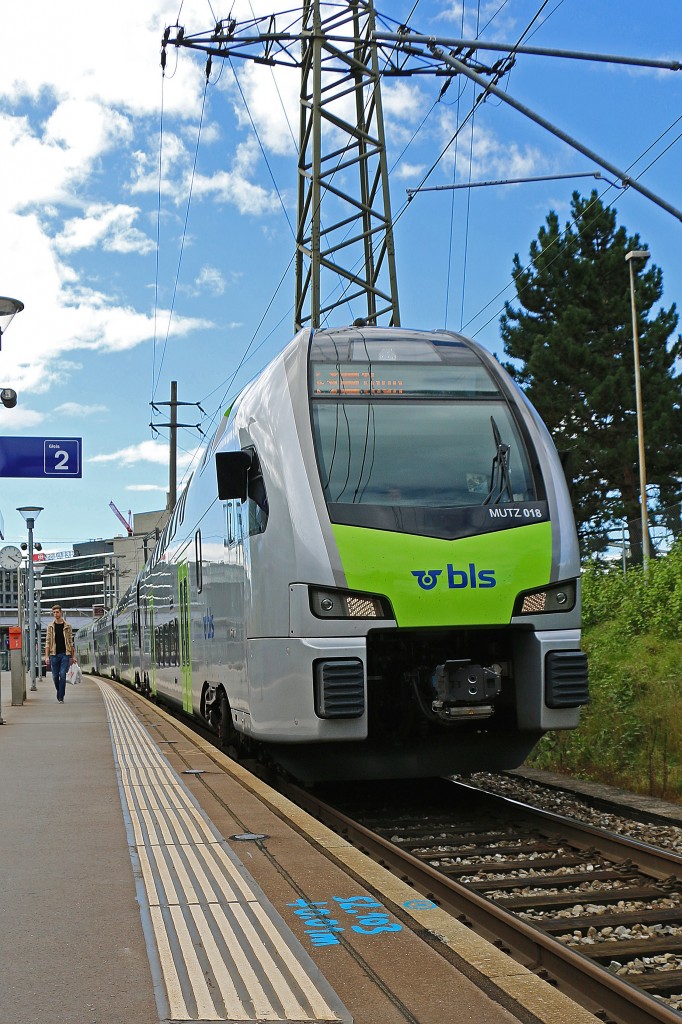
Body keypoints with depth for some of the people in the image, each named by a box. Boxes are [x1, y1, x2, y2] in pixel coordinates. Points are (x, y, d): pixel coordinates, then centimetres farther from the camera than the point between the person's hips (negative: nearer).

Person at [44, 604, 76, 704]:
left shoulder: (67, 626, 4)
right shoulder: (50, 626, 5)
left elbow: (71, 642, 7)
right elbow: (47, 642, 3)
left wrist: (73, 656, 5)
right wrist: (47, 656, -5)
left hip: (65, 654, -1)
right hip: (54, 654, 1)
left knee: (62, 676, -9)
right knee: (55, 676, 6)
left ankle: (61, 697, -5)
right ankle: (59, 692, 31)